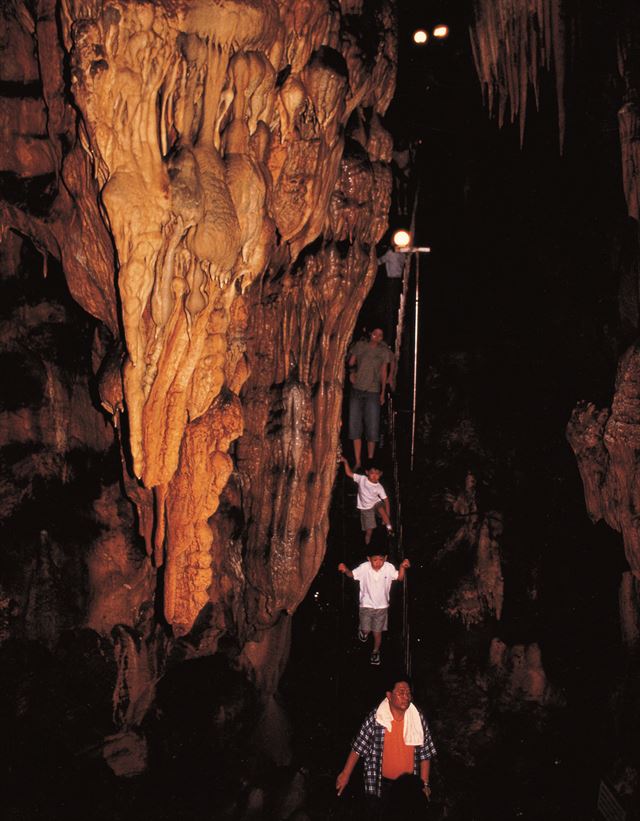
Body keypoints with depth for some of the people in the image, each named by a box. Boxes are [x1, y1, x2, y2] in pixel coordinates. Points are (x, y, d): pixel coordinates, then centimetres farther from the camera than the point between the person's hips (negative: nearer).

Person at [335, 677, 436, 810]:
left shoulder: (418, 718, -5)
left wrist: (424, 784, -1)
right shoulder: (375, 718, -10)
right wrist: (345, 774, -6)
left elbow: (425, 753, 0)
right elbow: (358, 747, -5)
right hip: (381, 785, -2)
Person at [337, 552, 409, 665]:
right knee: (366, 630, -1)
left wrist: (402, 567, -28)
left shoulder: (389, 568, -17)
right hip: (366, 604, -1)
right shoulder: (364, 568, -21)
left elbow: (400, 578, -8)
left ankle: (375, 652, 37)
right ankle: (363, 631, 38)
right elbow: (352, 575, -10)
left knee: (377, 632, 10)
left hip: (382, 606, 1)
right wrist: (345, 570, -33)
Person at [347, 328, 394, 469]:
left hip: (373, 392, -1)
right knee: (355, 426, -1)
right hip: (356, 389, 1)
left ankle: (370, 460, 7)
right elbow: (350, 363, 10)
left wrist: (383, 392, 4)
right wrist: (351, 372, -10)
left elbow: (384, 373, 7)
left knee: (372, 427, -3)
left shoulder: (384, 351, 5)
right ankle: (358, 462, 4)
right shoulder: (360, 345, 5)